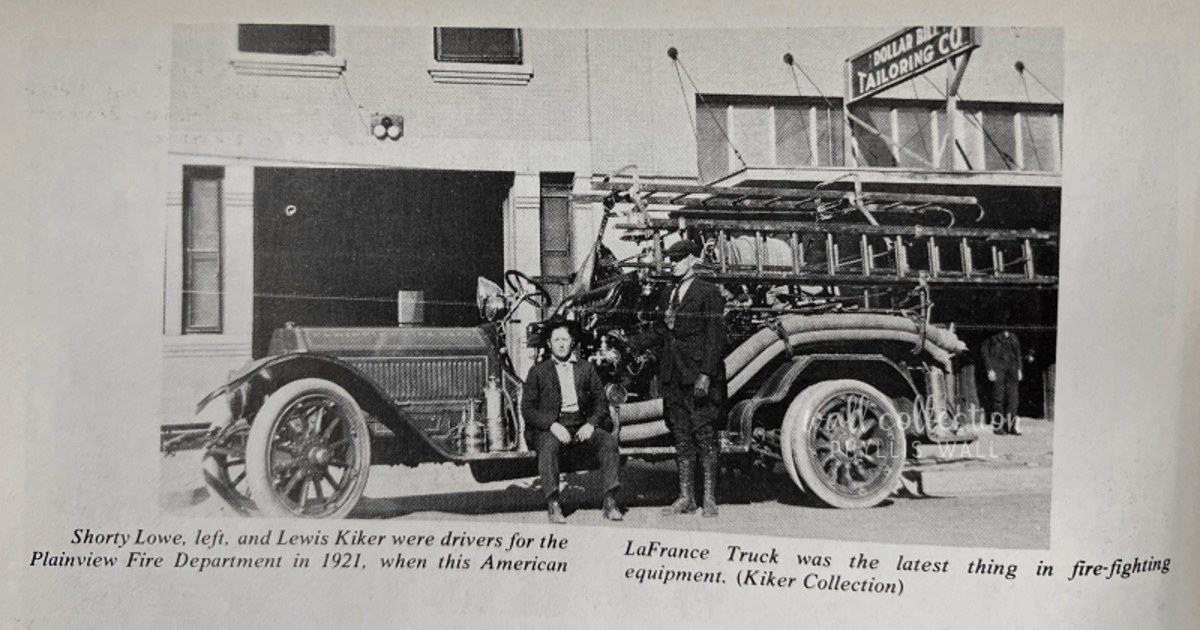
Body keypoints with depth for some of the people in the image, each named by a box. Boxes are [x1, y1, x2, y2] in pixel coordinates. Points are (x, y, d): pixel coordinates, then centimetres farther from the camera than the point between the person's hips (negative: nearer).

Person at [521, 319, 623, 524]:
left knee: (608, 440, -27)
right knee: (549, 446, -36)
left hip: (581, 428, 2)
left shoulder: (586, 368, 19)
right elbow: (527, 409, 3)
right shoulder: (538, 371, 12)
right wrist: (552, 425, -14)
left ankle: (610, 501, -28)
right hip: (549, 429, -2)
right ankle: (553, 505, -34)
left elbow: (601, 402, 14)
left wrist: (591, 424, -7)